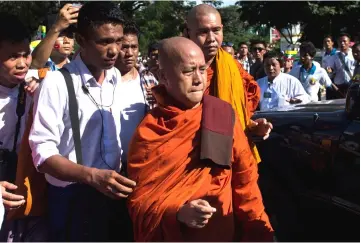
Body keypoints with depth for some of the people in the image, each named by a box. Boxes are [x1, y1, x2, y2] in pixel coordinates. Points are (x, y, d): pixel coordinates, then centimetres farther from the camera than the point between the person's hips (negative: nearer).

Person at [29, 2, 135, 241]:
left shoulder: (116, 78, 2)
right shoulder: (57, 83, -17)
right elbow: (43, 152, -18)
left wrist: (124, 173, -2)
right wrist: (92, 176, -31)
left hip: (113, 192, 6)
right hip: (73, 198, -5)